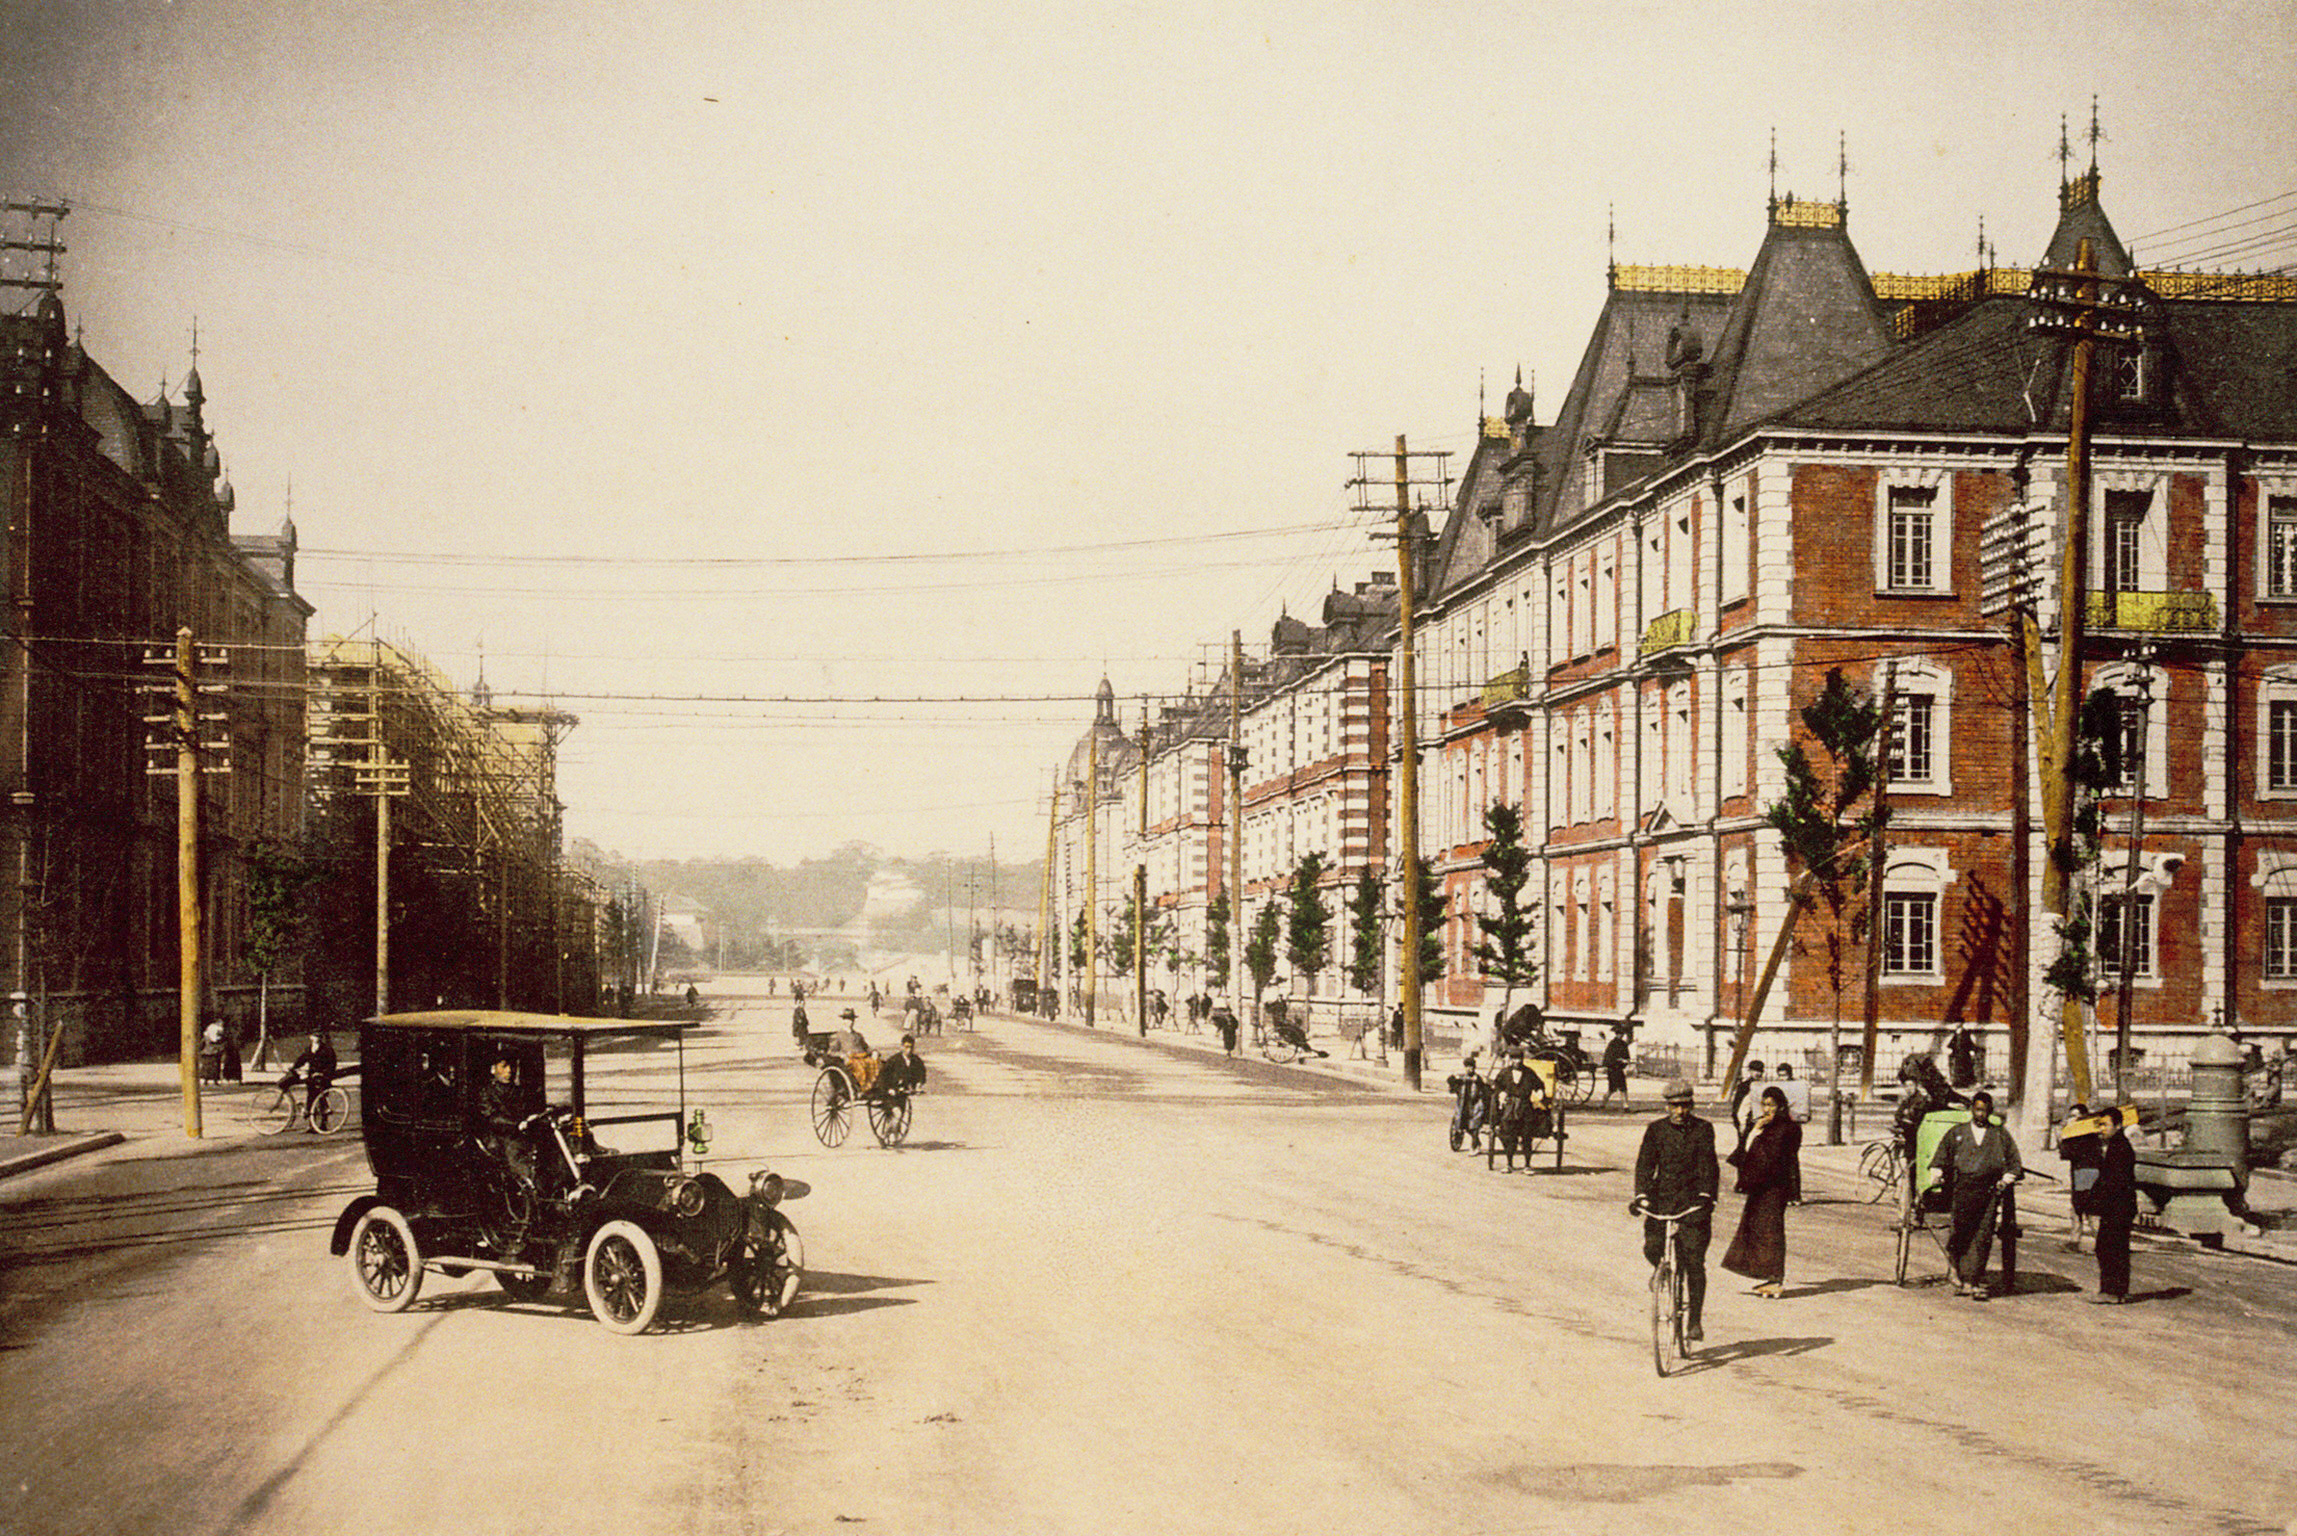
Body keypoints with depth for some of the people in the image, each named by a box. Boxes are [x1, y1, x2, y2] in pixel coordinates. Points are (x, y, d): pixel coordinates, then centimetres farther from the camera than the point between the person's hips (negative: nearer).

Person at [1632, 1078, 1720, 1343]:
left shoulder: (1703, 1129, 1)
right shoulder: (1656, 1130, 5)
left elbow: (1708, 1166, -7)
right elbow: (1645, 1164, -3)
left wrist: (1706, 1196, -21)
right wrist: (1640, 1196, -16)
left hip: (1692, 1199, -2)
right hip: (1661, 1198, 2)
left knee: (1694, 1261, -8)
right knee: (1652, 1248, -13)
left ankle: (1695, 1320, -1)